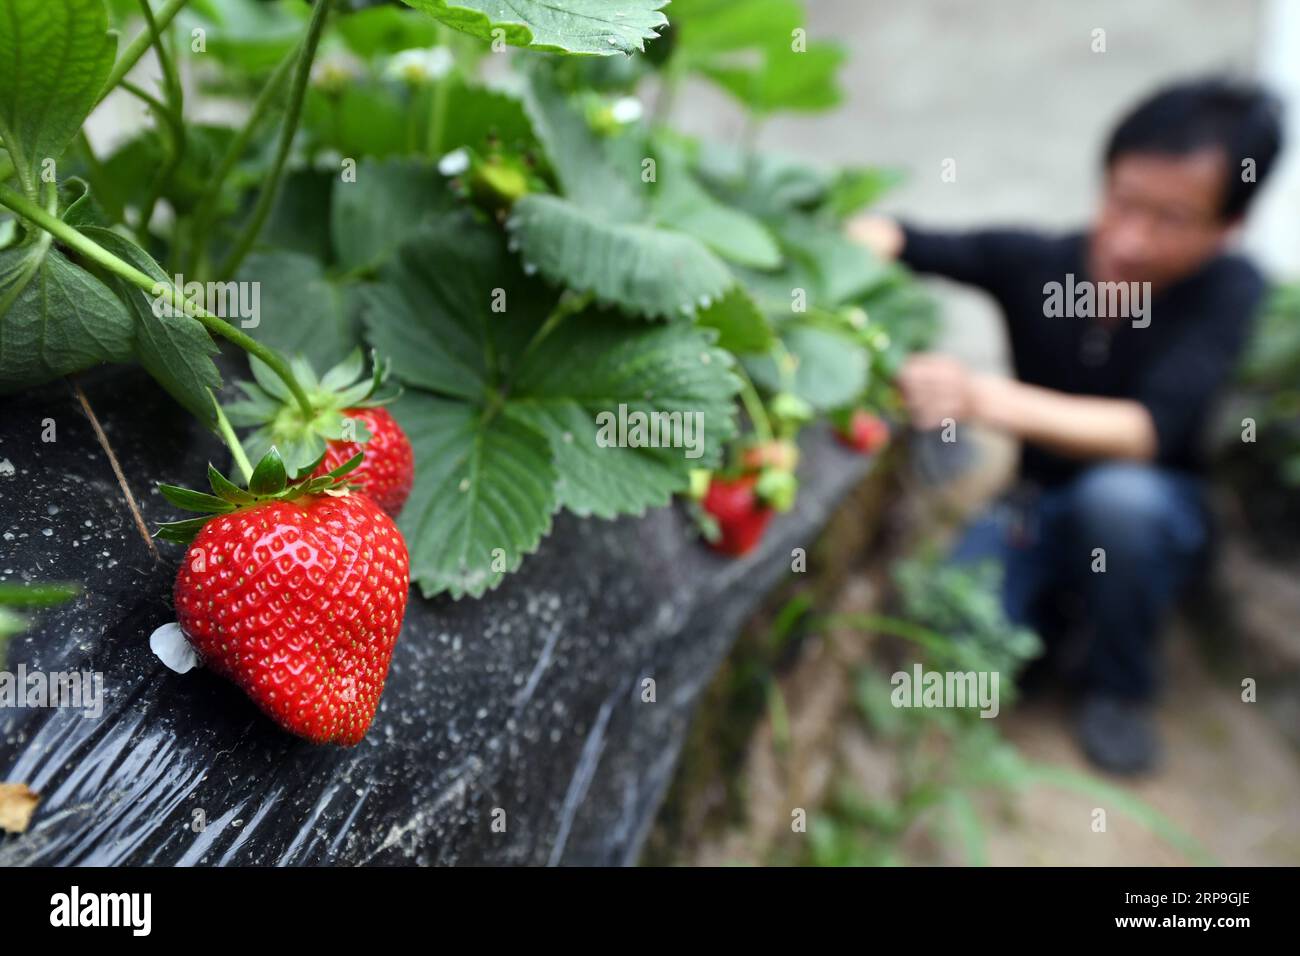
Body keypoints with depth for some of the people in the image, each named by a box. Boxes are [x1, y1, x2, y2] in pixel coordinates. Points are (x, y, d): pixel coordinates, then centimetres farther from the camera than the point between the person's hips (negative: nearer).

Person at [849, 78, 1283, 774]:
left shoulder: (1230, 292, -21)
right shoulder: (1035, 261, -15)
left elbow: (1149, 430, -35)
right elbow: (884, 237, -12)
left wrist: (986, 399, -49)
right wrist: (865, 245, -38)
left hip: (1158, 515, -1)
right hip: (1039, 508, 2)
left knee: (1117, 493, -36)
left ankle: (1119, 688, -7)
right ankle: (1066, 606, 13)